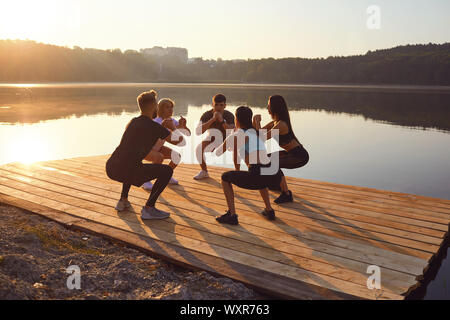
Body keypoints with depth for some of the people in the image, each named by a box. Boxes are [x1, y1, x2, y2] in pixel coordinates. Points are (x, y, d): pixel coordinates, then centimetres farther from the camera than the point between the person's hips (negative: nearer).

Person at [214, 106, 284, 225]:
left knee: (225, 177, 18)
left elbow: (217, 152, 23)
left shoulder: (234, 136, 7)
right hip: (275, 177, 6)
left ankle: (232, 215, 10)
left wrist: (228, 147, 46)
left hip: (259, 177, -6)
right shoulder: (255, 132, 24)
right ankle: (269, 210, 34)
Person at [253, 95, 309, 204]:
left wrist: (257, 122, -14)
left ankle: (287, 195, -13)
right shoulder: (276, 121, 6)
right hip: (294, 153, 10)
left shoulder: (281, 125, -24)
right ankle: (278, 184, 34)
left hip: (300, 156, -10)